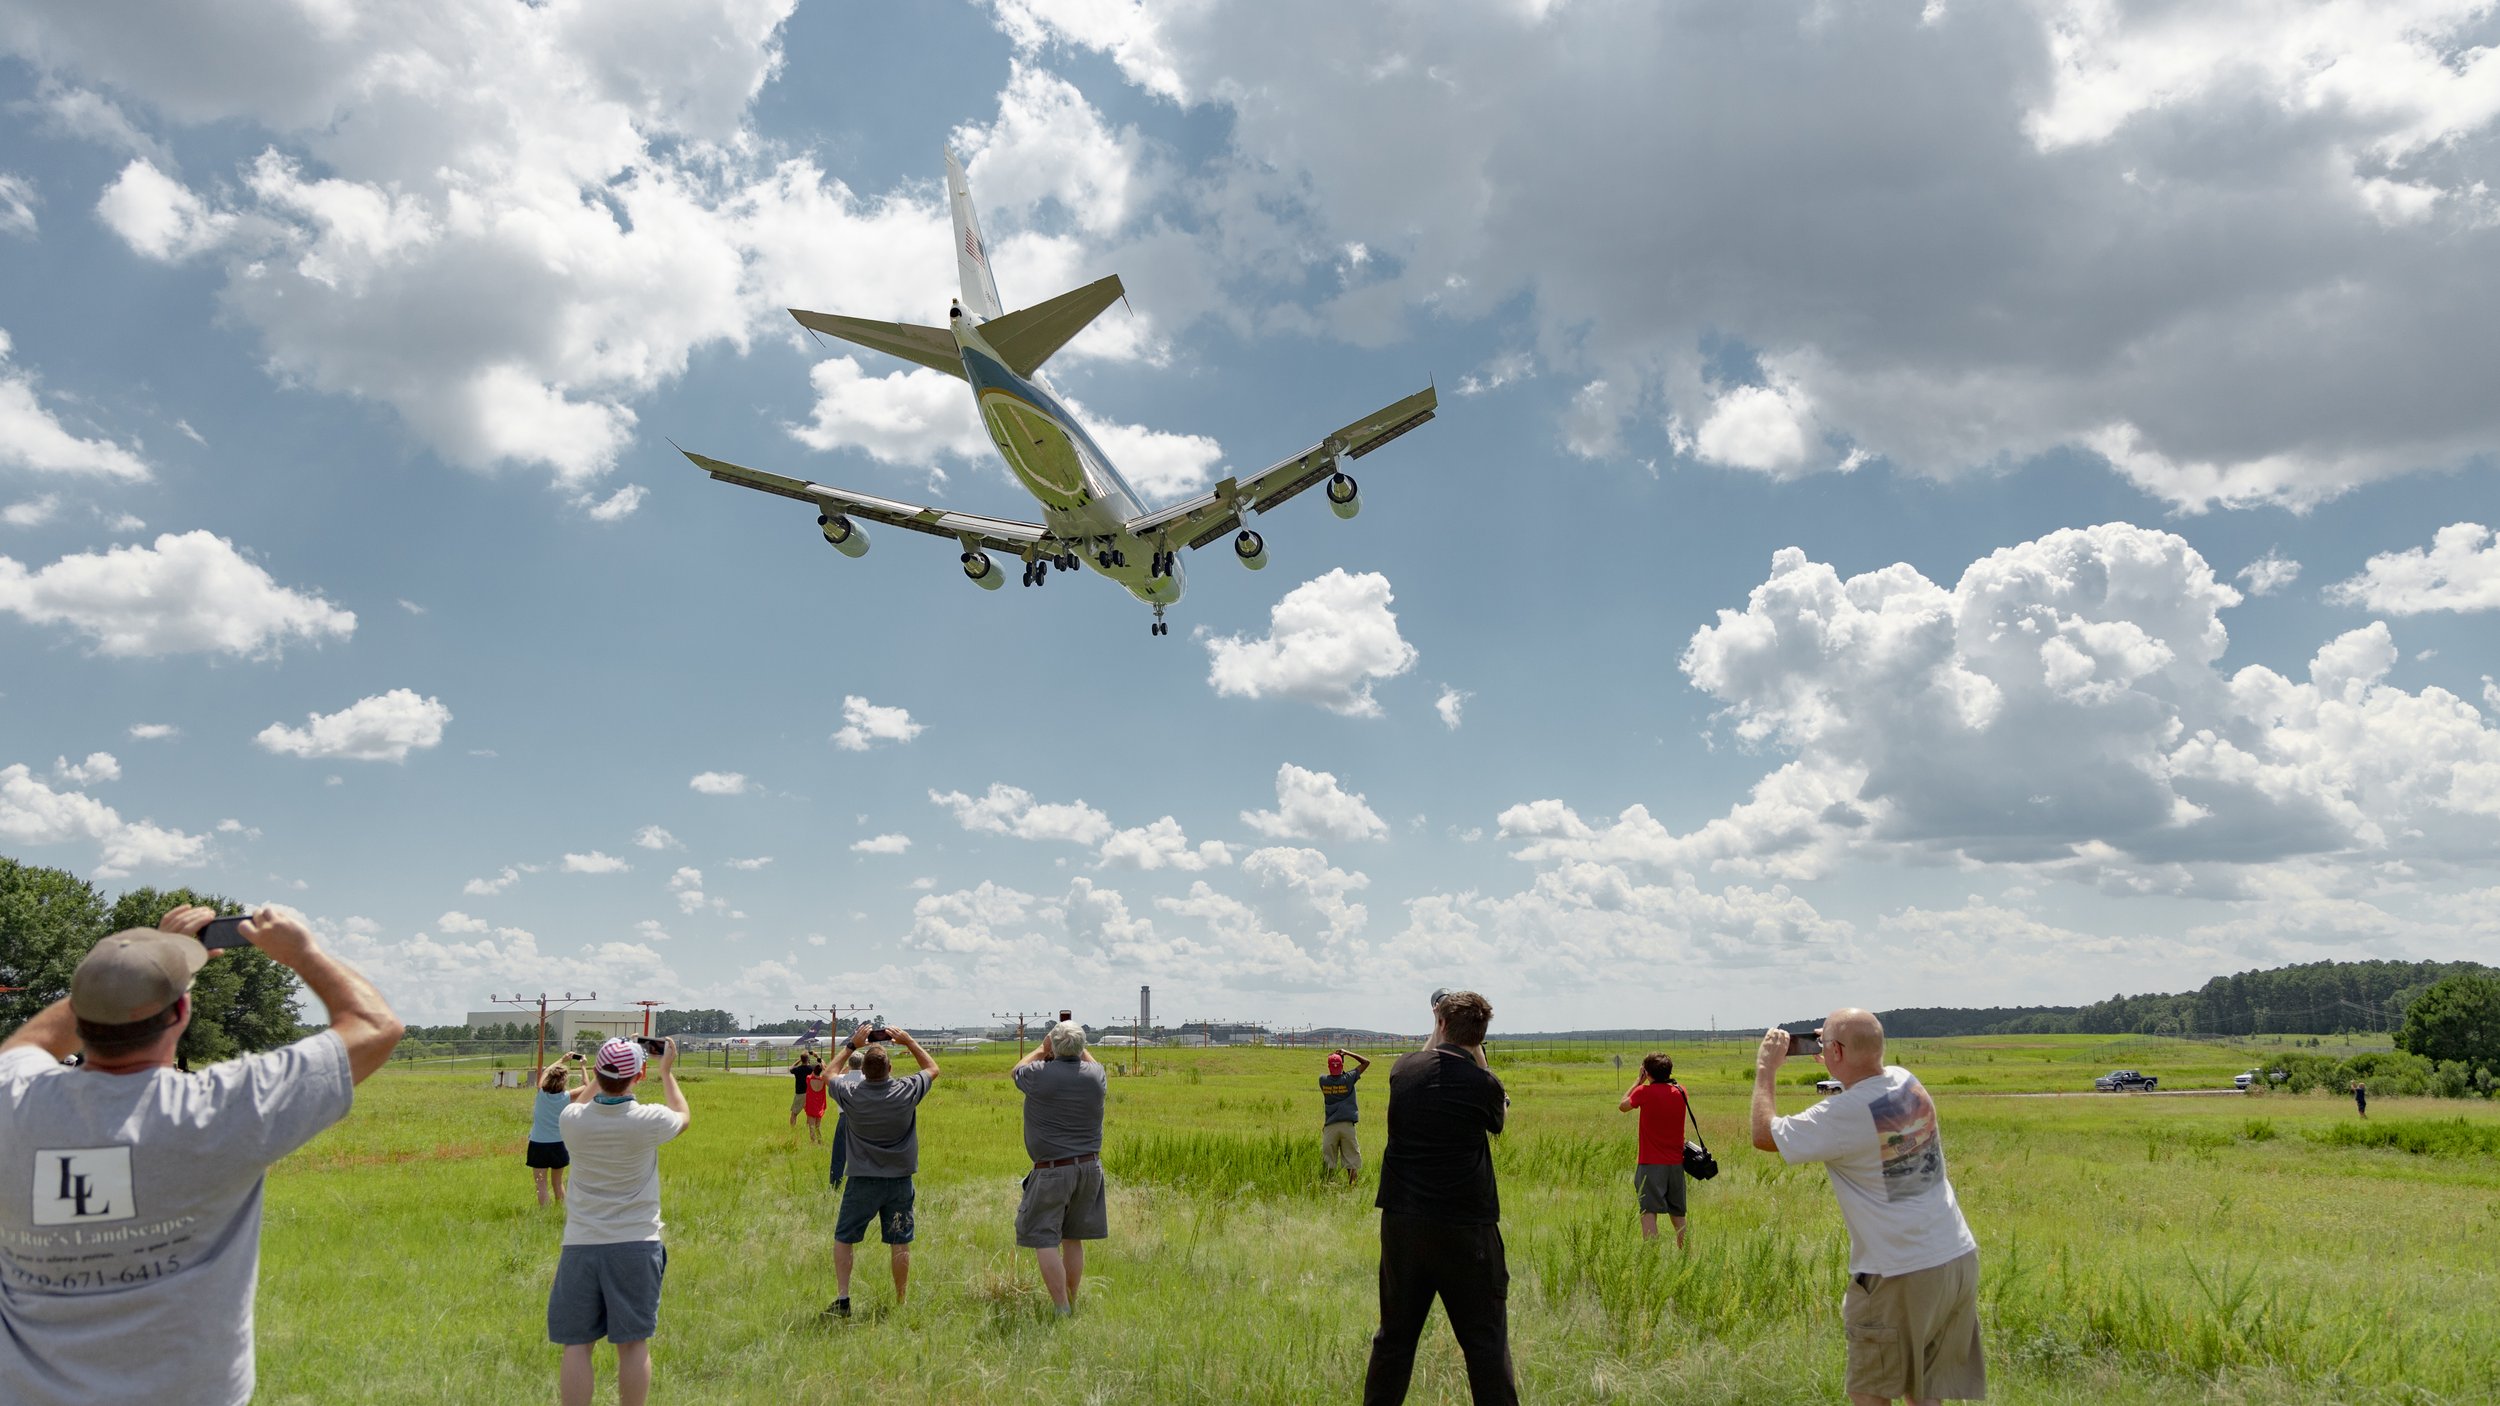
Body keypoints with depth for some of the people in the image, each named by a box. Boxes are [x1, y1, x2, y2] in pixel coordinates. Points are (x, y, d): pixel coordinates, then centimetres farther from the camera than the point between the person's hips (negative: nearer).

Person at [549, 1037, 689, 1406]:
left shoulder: (572, 1120, -9)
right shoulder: (648, 1121, -14)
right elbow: (683, 1117, 11)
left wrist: (603, 1073, 19)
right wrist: (667, 1071, 19)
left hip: (581, 1245, 1)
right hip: (635, 1245, -1)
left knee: (575, 1345, 7)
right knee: (633, 1343, 8)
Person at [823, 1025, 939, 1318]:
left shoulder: (850, 1093, -14)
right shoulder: (907, 1091, -13)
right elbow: (933, 1069, 9)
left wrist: (852, 1045, 13)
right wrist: (909, 1042, 9)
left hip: (862, 1181, 0)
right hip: (900, 1180, 1)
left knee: (844, 1239, 14)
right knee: (900, 1244, 8)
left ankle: (842, 1300, 9)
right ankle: (900, 1305, 14)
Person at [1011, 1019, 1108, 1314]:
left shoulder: (1039, 1074, -14)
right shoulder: (1096, 1074, -3)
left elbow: (1015, 1072, 10)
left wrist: (1041, 1050, 21)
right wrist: (1080, 1050, 28)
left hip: (1052, 1170, -5)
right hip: (1089, 1168, 5)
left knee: (1044, 1240, 0)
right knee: (1073, 1239, 16)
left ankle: (1062, 1310, -6)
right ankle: (1072, 1305, 24)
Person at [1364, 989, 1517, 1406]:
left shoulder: (1403, 1070, -1)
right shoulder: (1484, 1085, -11)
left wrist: (1437, 1036, 31)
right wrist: (1476, 1053, 14)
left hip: (1401, 1224, 4)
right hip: (1466, 1229, -4)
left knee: (1394, 1337, 14)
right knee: (1486, 1343, 5)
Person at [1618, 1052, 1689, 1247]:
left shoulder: (1644, 1092, -10)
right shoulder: (1680, 1091, 2)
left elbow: (1622, 1106, 7)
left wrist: (1638, 1081, 11)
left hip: (1651, 1163, -5)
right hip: (1676, 1163, 5)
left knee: (1648, 1214, -9)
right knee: (1678, 1215, 16)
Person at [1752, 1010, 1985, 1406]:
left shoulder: (1841, 1116, -20)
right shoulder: (1909, 1083, 0)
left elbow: (1764, 1135, -7)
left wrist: (1766, 1070, 2)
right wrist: (1840, 1064, 22)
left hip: (1902, 1276, -7)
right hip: (1960, 1259, 7)